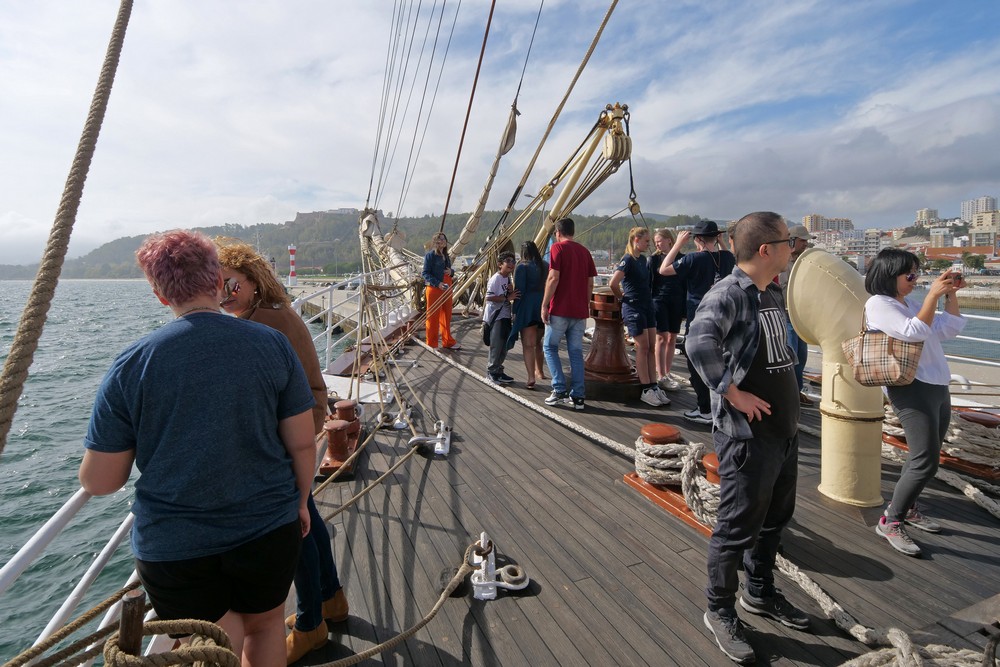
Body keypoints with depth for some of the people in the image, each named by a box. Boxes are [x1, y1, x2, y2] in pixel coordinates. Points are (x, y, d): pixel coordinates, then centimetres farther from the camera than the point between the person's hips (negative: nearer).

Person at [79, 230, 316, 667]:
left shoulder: (131, 365, -13)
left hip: (174, 549, 0)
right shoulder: (272, 344, -12)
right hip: (269, 530, 1)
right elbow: (302, 443, -7)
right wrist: (299, 501, 10)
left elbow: (98, 482, -7)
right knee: (264, 624, 28)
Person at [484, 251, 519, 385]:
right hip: (495, 317, -9)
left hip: (505, 316, 9)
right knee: (496, 345, -5)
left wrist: (512, 291, 0)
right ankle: (492, 372, 6)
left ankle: (498, 371, 24)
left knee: (505, 345, 13)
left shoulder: (509, 279, 14)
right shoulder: (495, 279, -14)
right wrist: (507, 298, -24)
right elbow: (489, 297, -23)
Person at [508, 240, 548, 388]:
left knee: (528, 344, -5)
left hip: (528, 308, -6)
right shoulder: (546, 266, 10)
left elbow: (519, 290, -12)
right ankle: (539, 371, 35)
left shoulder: (522, 267, -7)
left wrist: (515, 311, -7)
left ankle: (531, 377, -14)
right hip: (544, 307, 6)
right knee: (538, 342, 22)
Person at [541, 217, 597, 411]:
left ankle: (560, 390, -1)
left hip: (560, 309, -5)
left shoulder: (558, 248, -5)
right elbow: (590, 283, 12)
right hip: (580, 310, 6)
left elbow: (553, 278, -14)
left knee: (550, 346, 8)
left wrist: (545, 305, -10)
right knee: (576, 352, 8)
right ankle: (577, 396, 8)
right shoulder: (584, 251, 13)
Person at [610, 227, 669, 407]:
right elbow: (613, 284, -21)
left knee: (651, 348, 7)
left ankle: (653, 387, 13)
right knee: (642, 348, -3)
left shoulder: (643, 259, 13)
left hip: (647, 306, 8)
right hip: (633, 308, -8)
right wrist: (623, 297, -5)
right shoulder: (628, 259, -13)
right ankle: (646, 390, 5)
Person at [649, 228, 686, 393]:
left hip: (676, 302, 2)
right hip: (659, 300, -2)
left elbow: (685, 283, 7)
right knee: (662, 337, -5)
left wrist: (685, 308, 4)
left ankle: (667, 373, 19)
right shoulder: (654, 258, 2)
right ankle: (661, 377, -2)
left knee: (672, 338, 7)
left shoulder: (681, 258, 5)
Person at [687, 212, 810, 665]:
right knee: (738, 527, 3)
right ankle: (720, 612, 24)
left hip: (784, 429, 9)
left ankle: (760, 593, 43)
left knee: (775, 518, 22)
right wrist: (733, 393, -29)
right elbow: (699, 343, -39)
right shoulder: (729, 294, -20)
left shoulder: (773, 293, 10)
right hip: (748, 435, -9)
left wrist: (788, 396, 15)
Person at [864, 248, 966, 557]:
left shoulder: (911, 303, 16)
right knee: (926, 461, -12)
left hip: (937, 386, 9)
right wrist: (933, 294, -17)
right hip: (911, 389, -9)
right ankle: (890, 522, -2)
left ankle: (906, 507, 30)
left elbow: (949, 329, 18)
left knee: (923, 456, 15)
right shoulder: (878, 303, -9)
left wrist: (951, 293, 9)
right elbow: (914, 332, -19)